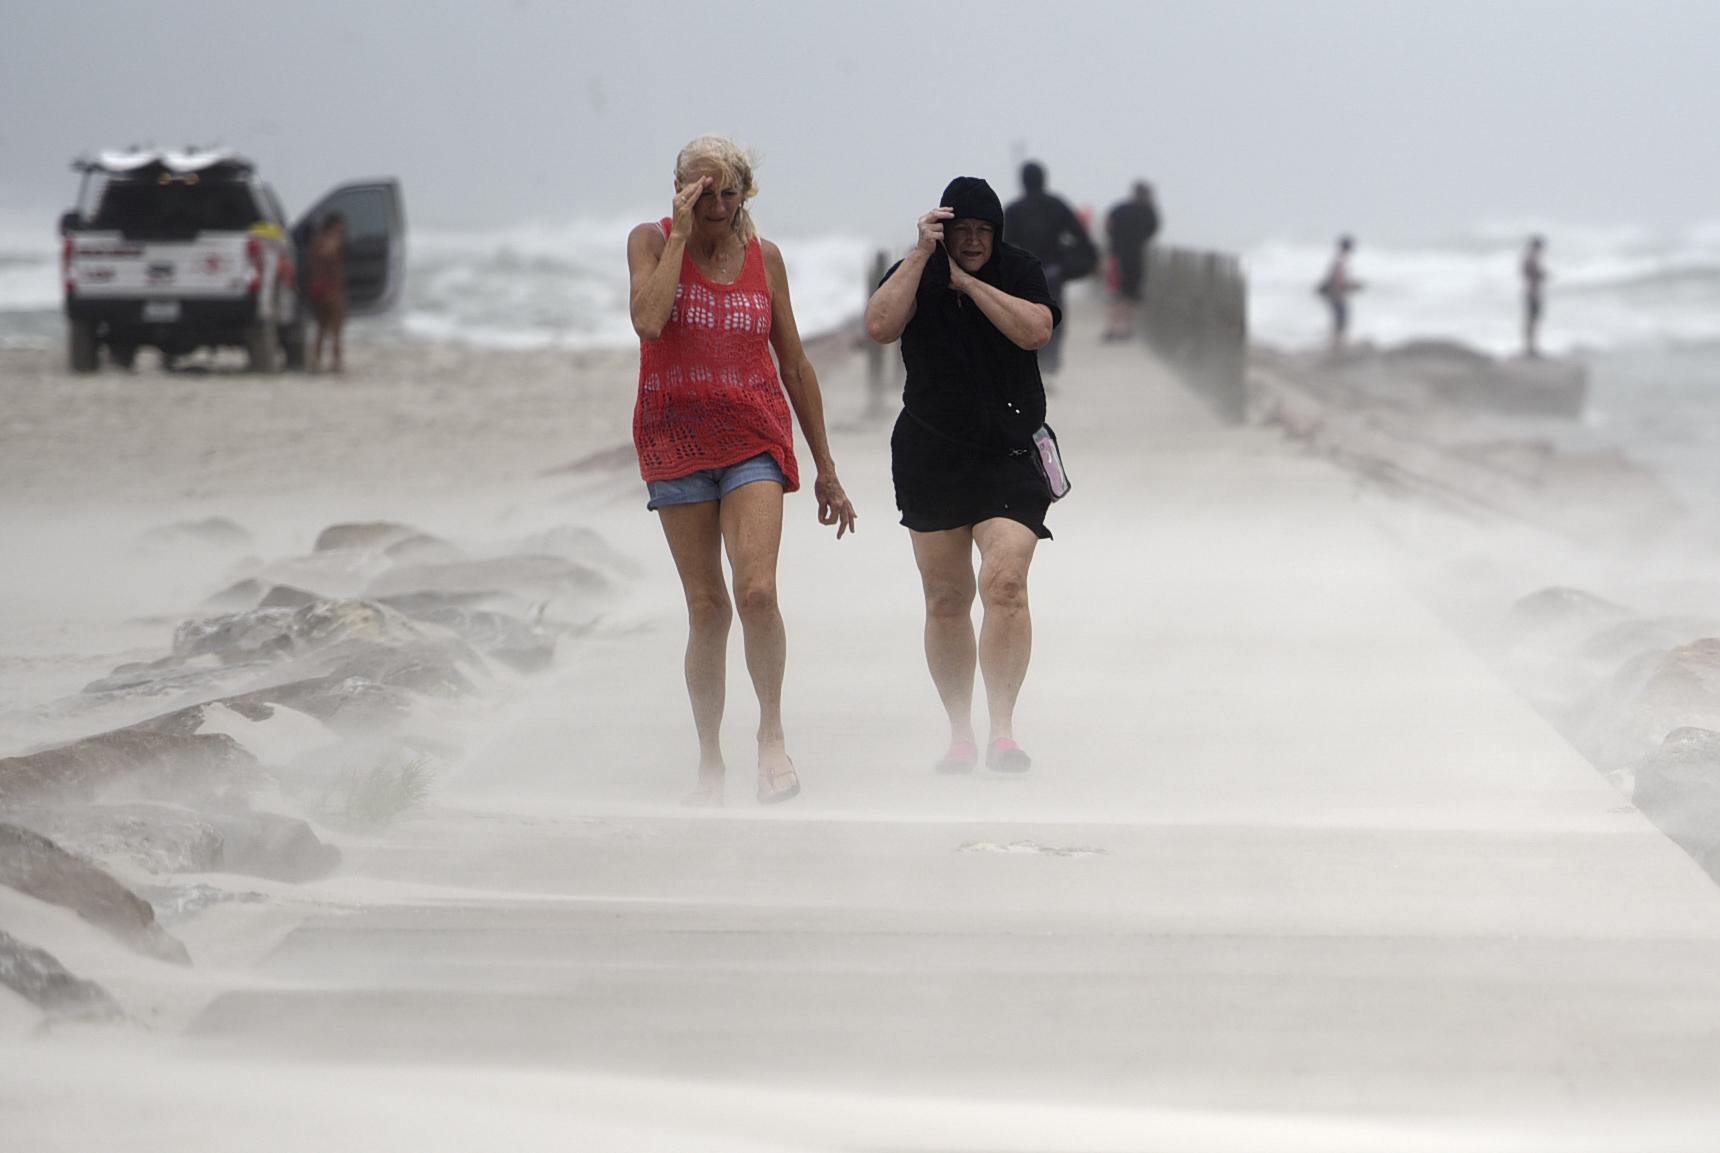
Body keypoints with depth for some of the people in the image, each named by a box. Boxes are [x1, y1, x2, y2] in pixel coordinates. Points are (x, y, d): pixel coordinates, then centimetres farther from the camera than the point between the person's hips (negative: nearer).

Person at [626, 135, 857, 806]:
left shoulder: (764, 256, 6)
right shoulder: (652, 242, 0)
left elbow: (795, 364, 12)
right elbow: (648, 321, -20)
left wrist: (825, 468, 12)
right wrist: (681, 233, -15)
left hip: (753, 437, 0)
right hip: (675, 440, 0)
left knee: (756, 591, -18)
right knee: (706, 607, 1)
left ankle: (772, 733, -1)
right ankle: (710, 762, 12)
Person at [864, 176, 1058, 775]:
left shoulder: (1019, 272, 2)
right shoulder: (914, 273, 3)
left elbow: (1035, 331, -16)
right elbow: (880, 326, -15)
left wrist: (967, 280, -14)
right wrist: (921, 255, -17)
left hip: (1009, 457, -2)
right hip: (931, 459, 2)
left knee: (1005, 584, -19)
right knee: (946, 599, 5)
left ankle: (1003, 732, -18)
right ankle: (960, 735, 14)